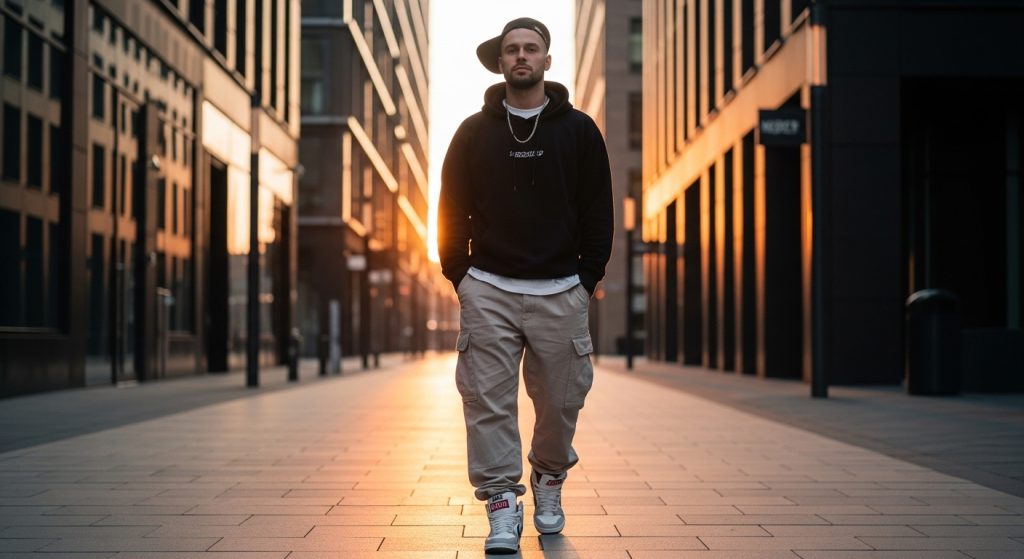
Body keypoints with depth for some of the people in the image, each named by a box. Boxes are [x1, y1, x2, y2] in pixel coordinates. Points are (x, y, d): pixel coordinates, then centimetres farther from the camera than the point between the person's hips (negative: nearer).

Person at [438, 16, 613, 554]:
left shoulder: (579, 130, 6)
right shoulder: (474, 132, 7)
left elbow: (598, 210, 7)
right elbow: (452, 209, 9)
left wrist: (588, 277, 1)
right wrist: (460, 276, 3)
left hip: (560, 292, 0)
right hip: (488, 291, 0)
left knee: (561, 399, 4)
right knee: (488, 399, -7)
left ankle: (549, 481, 29)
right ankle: (501, 503, 1)